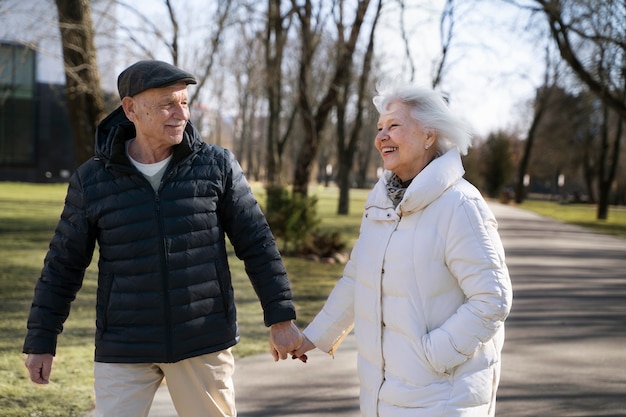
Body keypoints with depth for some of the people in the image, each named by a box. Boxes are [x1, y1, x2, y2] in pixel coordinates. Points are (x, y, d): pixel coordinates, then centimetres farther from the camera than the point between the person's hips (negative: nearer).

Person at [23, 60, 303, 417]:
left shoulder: (217, 166, -4)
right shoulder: (92, 180, -3)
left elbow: (258, 245, -2)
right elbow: (63, 266, 4)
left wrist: (282, 319, -4)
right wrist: (40, 341, 5)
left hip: (203, 343, 0)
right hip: (125, 349, 0)